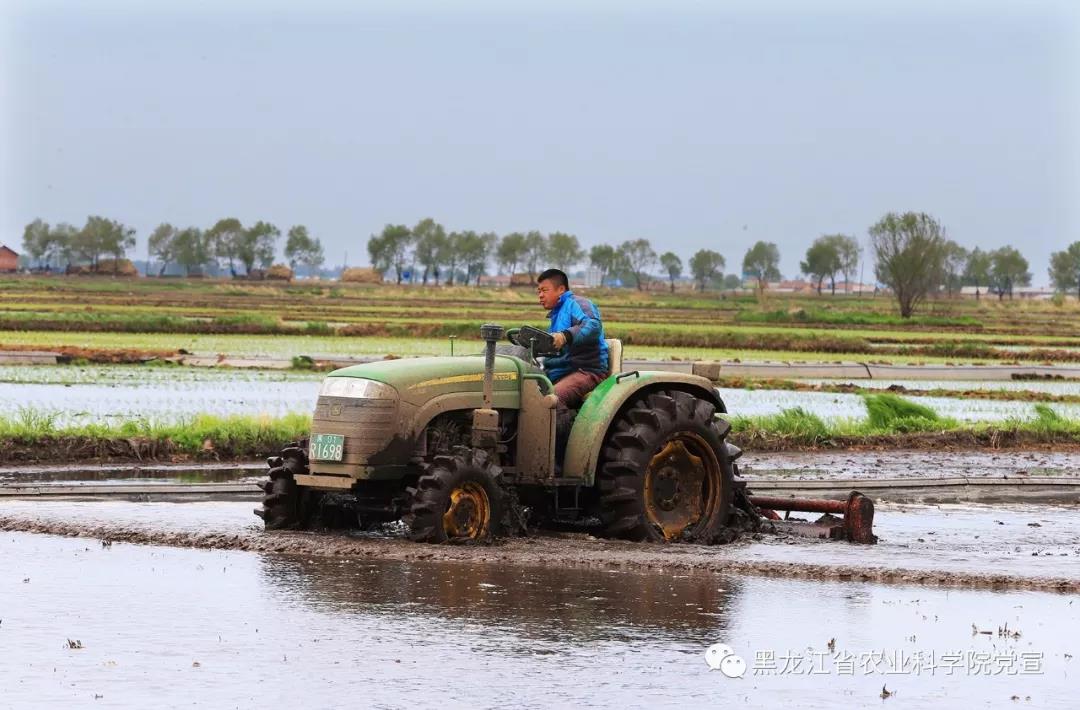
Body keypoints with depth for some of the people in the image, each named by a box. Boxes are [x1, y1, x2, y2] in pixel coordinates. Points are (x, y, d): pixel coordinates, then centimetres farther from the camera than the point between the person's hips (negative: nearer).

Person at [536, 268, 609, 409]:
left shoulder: (576, 303, -2)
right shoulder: (556, 314, 28)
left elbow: (593, 326, -25)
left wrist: (566, 335, -41)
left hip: (588, 371, -9)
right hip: (561, 373, 9)